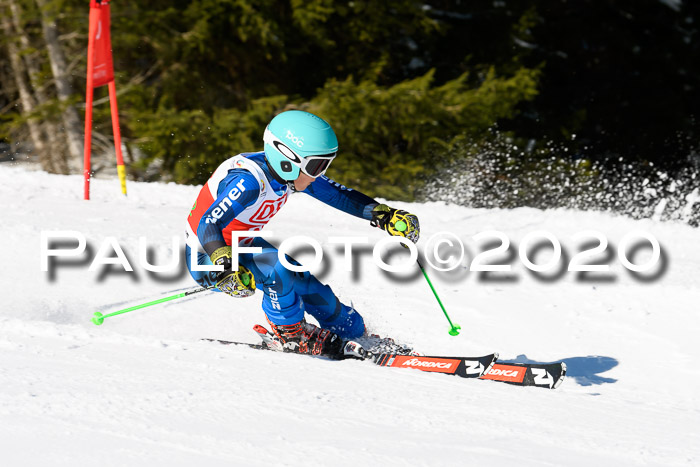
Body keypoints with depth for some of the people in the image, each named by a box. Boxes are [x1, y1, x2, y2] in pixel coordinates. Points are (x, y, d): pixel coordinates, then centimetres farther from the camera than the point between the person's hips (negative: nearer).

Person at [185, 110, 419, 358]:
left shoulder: (291, 171, -10)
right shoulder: (249, 181, -35)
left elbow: (338, 195, 0)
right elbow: (207, 225, -42)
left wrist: (384, 215, -10)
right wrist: (226, 268, -57)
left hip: (242, 246, 8)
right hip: (207, 260, -8)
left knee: (302, 280, 8)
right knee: (276, 264, -29)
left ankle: (348, 329, 33)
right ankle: (289, 333, -6)